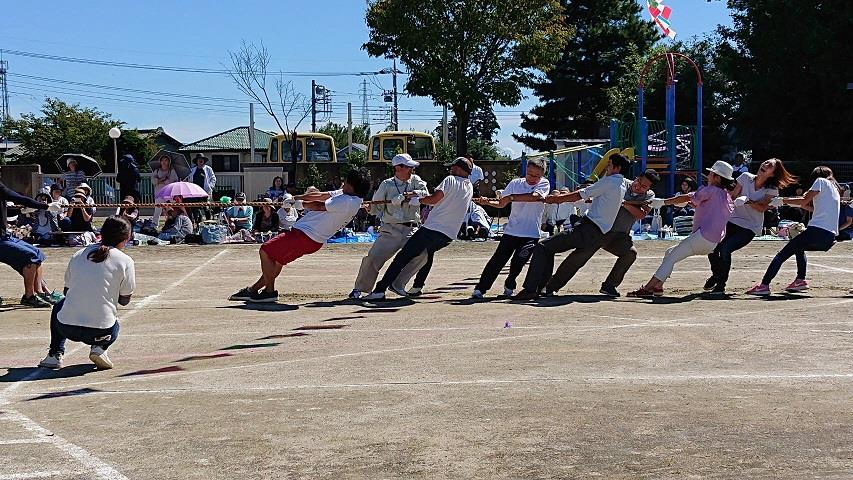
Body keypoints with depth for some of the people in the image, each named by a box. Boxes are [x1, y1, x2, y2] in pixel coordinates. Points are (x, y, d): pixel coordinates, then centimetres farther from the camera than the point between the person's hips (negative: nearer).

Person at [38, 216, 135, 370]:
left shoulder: (78, 254, 11)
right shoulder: (125, 261, 0)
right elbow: (124, 300, 8)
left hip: (67, 328, 2)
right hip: (101, 330, -2)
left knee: (59, 307, 37)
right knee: (114, 327, 36)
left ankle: (55, 354, 21)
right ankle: (99, 347, 5)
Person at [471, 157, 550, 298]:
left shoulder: (544, 184, -1)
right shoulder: (515, 183, 7)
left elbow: (535, 196, -22)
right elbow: (501, 204, 12)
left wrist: (511, 197, -26)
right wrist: (487, 202, -8)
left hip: (531, 234, -2)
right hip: (511, 231, 2)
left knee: (518, 261, -13)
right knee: (498, 260, -6)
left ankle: (509, 285, 14)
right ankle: (480, 289, -1)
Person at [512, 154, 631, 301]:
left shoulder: (609, 181, -9)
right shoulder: (622, 185, 19)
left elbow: (580, 195, -6)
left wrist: (555, 198, 7)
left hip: (588, 230, -10)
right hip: (597, 234, 10)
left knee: (541, 248, -13)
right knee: (549, 249, 21)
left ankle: (530, 290, -19)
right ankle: (544, 287, 16)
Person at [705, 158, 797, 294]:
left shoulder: (772, 189, -5)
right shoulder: (746, 177, 0)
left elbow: (762, 208, -17)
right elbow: (733, 197, 3)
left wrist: (747, 201, -32)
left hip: (750, 228, -3)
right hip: (733, 221, 3)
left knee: (725, 249, -24)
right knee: (712, 247, -12)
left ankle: (721, 285, -4)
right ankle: (717, 274, 21)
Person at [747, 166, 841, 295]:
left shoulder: (821, 180, 5)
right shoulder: (835, 189, 26)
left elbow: (804, 201, -4)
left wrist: (783, 200, 4)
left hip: (817, 230, -8)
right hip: (830, 237, 8)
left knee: (783, 253, -5)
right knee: (799, 247, 32)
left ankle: (764, 285, -15)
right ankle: (800, 280, 17)